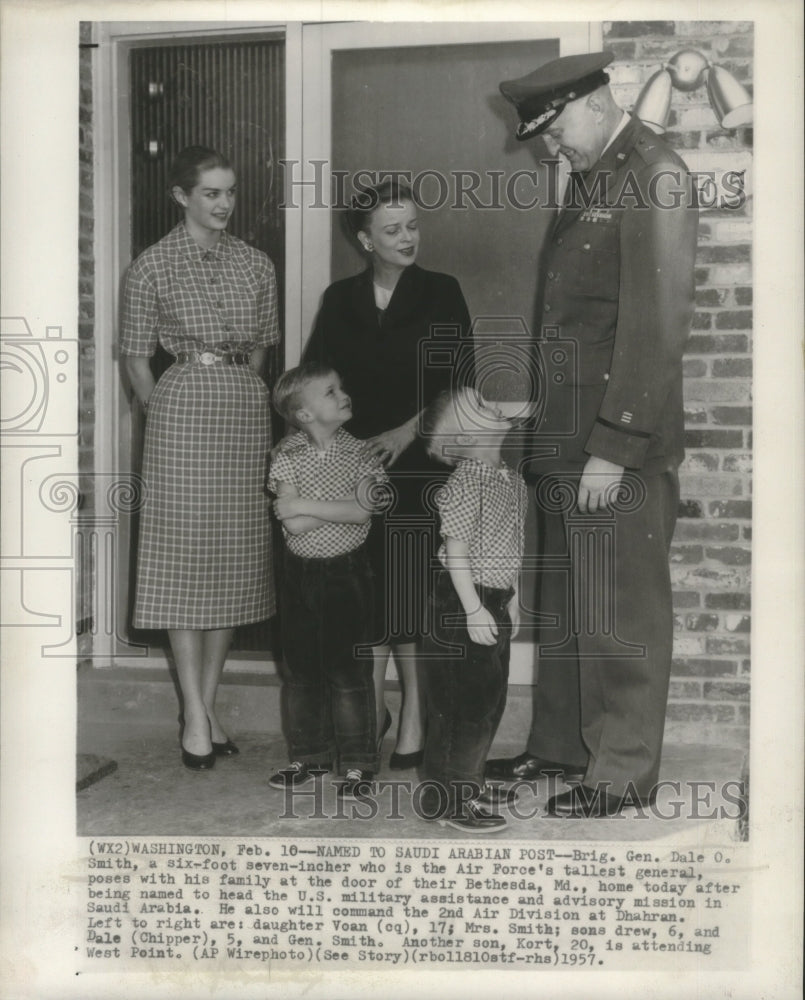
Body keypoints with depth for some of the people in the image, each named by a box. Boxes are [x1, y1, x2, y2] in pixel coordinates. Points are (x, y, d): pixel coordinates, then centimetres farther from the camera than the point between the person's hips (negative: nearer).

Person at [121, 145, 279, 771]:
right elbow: (136, 358, 5)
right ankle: (195, 717, 2)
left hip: (247, 411, 4)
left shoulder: (256, 266, 12)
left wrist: (243, 394, 11)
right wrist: (165, 412, 0)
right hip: (182, 412, -4)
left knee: (236, 558, 4)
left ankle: (208, 706, 15)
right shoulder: (151, 268, 2)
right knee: (185, 554, -4)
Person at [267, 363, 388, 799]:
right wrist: (341, 507, -17)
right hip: (302, 572, 2)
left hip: (347, 571, -2)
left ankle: (358, 764, 12)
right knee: (301, 671, 12)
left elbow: (365, 510, -19)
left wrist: (307, 505, -19)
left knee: (350, 672, 1)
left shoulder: (358, 452, -4)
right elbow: (294, 524, -16)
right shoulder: (288, 457, -5)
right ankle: (308, 756, 27)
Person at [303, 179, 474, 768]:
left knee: (413, 589, -3)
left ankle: (415, 717, 9)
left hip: (420, 462, -2)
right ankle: (373, 706, 17)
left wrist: (406, 432, -12)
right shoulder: (341, 300, 10)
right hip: (353, 463, 2)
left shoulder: (440, 294, 3)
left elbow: (460, 383, -2)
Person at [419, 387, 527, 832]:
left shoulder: (512, 479, 10)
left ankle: (470, 782, 31)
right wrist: (473, 609, -22)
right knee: (460, 701, -4)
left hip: (495, 601, 9)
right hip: (463, 603, -9)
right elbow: (456, 549, -20)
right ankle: (446, 798, 5)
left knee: (490, 698, 17)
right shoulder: (464, 483, -17)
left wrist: (512, 598, 20)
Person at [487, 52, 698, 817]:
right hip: (566, 434, 9)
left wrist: (614, 448, -19)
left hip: (623, 442, -9)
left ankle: (624, 773, 15)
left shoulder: (655, 178, -11)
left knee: (622, 612, 1)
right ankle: (558, 745, 31)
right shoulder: (588, 179, 16)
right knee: (561, 604, 16)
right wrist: (550, 425, 12)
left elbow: (658, 324, -18)